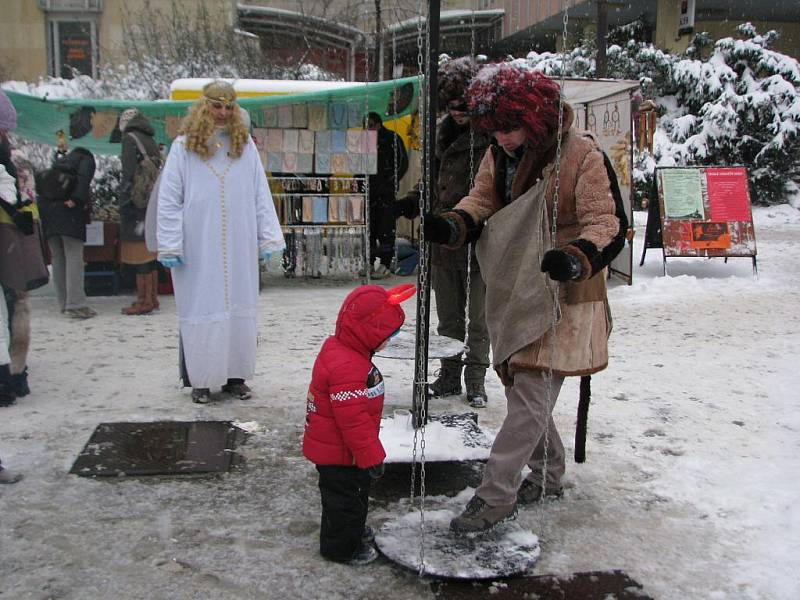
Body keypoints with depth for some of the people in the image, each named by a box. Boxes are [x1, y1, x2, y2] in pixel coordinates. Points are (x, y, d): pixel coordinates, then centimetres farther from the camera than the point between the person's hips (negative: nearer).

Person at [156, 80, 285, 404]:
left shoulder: (245, 146, 7)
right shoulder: (183, 147, 0)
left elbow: (261, 195, 8)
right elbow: (168, 200, -1)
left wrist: (268, 239, 3)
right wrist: (170, 246, -6)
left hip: (239, 250, 3)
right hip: (197, 251, -2)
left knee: (240, 309, 7)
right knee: (201, 311, 3)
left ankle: (235, 375, 19)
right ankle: (200, 379, 13)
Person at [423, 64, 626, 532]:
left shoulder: (582, 154, -17)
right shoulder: (500, 154, 5)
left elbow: (607, 223, -17)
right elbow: (481, 200, 8)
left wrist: (577, 258, -36)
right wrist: (454, 223, -14)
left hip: (561, 297, -8)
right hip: (514, 292, 8)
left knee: (530, 398, -6)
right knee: (521, 388, 17)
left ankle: (495, 497, 3)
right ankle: (549, 476, 36)